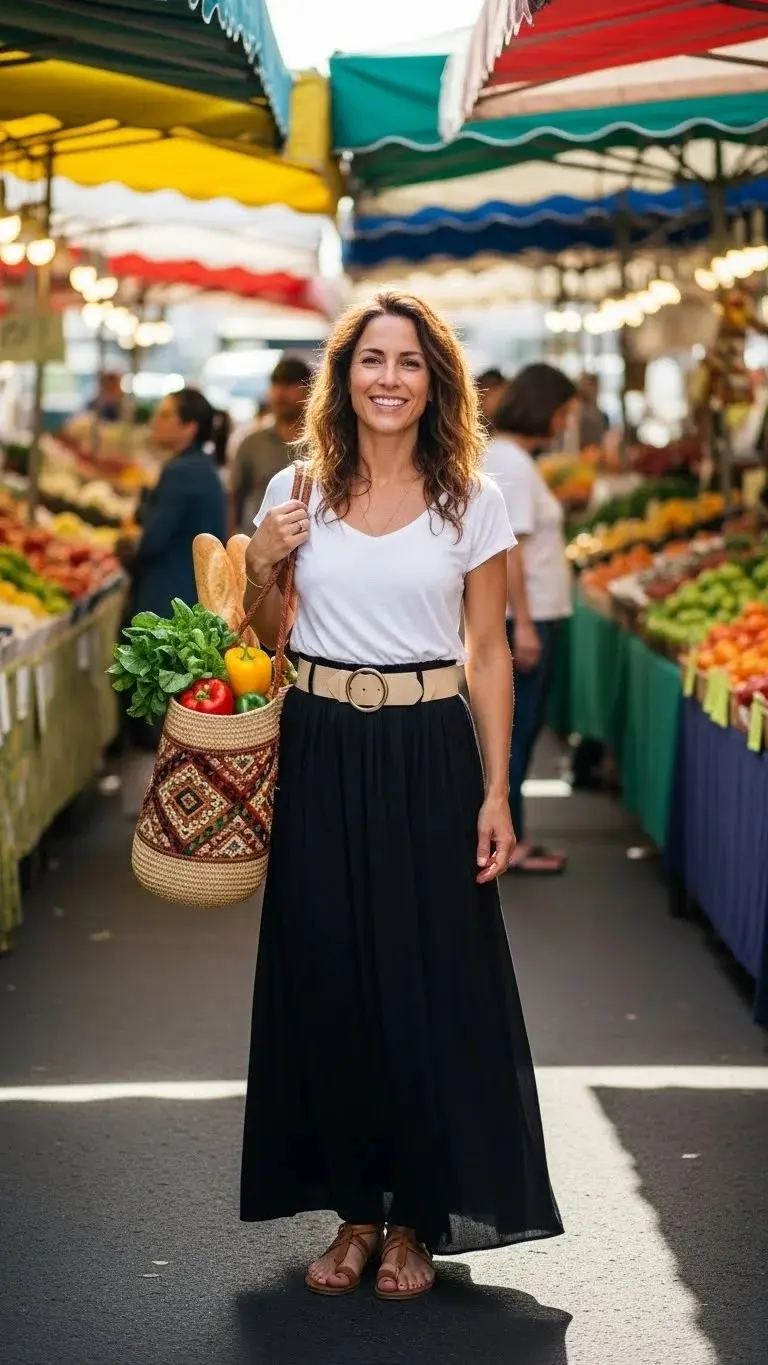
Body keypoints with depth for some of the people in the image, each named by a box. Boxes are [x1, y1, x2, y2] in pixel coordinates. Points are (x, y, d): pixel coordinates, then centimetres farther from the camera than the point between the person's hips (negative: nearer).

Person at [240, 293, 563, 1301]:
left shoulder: (472, 502, 1)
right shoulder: (295, 492, 5)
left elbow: (489, 654, 2)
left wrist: (497, 793, -4)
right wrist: (258, 571, -7)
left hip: (428, 760, -2)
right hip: (320, 757, 2)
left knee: (430, 984, 1)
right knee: (326, 980, 6)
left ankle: (417, 1215, 17)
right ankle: (355, 1205, 21)